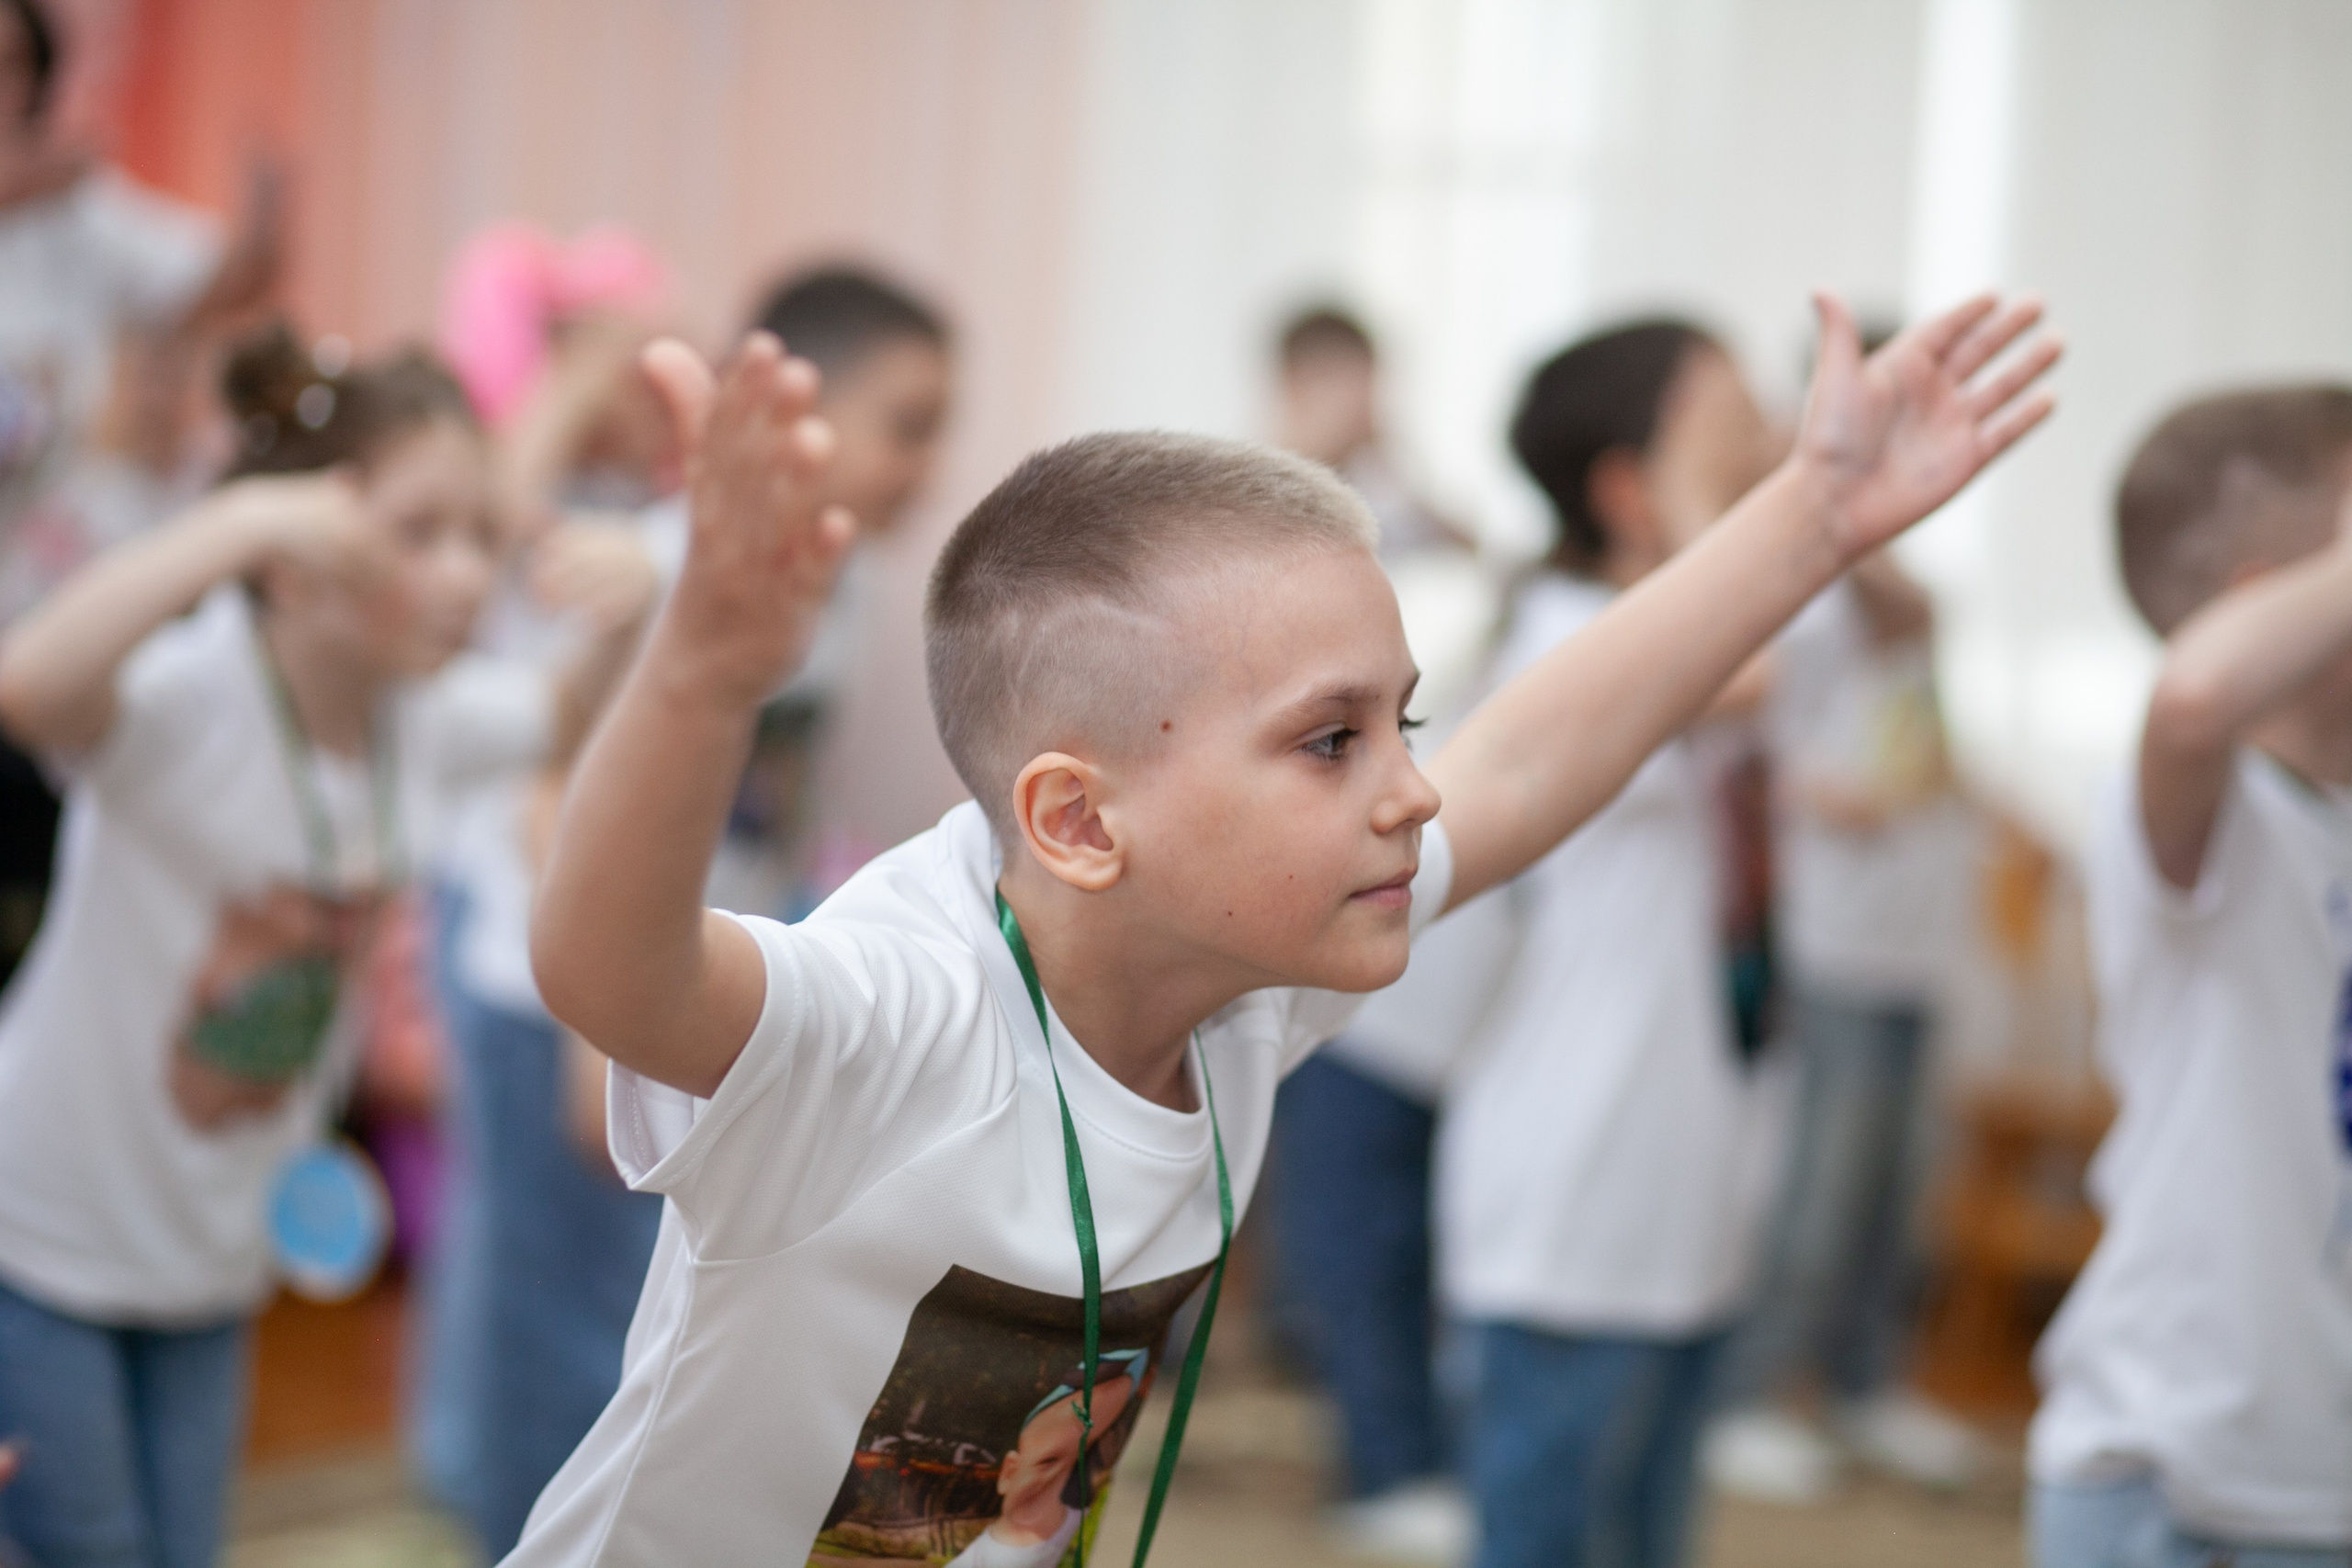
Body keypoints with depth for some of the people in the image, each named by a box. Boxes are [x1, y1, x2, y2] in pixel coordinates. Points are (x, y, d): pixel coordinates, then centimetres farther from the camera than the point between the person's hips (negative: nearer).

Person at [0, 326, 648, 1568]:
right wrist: (242, 521, -52)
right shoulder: (188, 696, -28)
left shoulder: (426, 715, -7)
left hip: (211, 1259, 6)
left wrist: (643, 601, -11)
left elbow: (574, 717, 11)